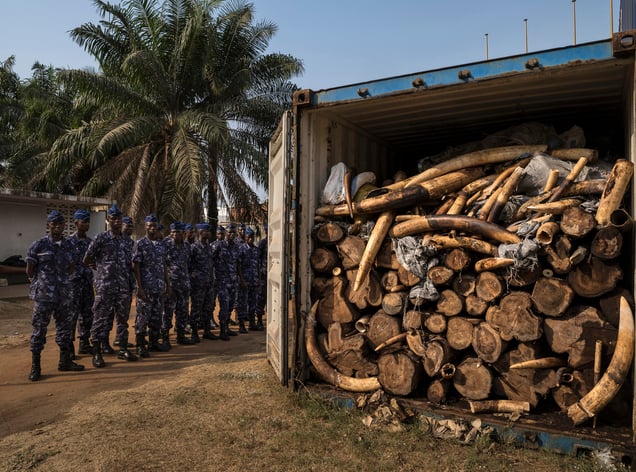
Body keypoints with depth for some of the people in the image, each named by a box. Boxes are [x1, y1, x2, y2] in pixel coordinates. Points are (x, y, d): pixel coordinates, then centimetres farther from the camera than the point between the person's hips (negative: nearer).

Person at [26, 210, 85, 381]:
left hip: (63, 294, 5)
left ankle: (65, 361, 22)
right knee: (39, 328, 0)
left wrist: (61, 282, 9)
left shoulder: (68, 245, 7)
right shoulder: (39, 245, -6)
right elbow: (30, 271, -1)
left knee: (64, 326, 11)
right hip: (43, 295, -5)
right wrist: (42, 283, 7)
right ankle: (35, 366, 10)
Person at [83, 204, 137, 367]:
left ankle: (123, 349, 23)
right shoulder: (101, 238, -5)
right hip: (105, 286, -5)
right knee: (101, 319, 0)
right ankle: (97, 353, 8)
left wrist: (132, 285, 6)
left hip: (124, 287, 5)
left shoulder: (126, 240, 10)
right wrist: (102, 269, 7)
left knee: (123, 318, 12)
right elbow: (86, 260, -1)